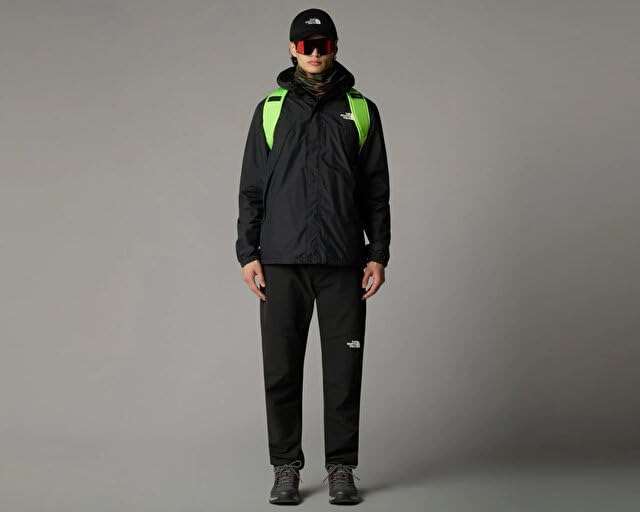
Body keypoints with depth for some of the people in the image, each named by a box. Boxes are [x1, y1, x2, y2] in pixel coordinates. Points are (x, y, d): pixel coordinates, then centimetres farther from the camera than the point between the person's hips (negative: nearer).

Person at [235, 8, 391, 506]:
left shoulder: (361, 110, 9)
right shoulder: (271, 109, 9)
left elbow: (377, 190, 8)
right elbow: (252, 188, 8)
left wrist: (379, 254, 1)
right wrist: (248, 253, 0)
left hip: (343, 262, 0)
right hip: (282, 262, 0)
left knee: (343, 369, 2)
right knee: (282, 370, 3)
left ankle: (342, 469, 12)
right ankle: (286, 467, 14)